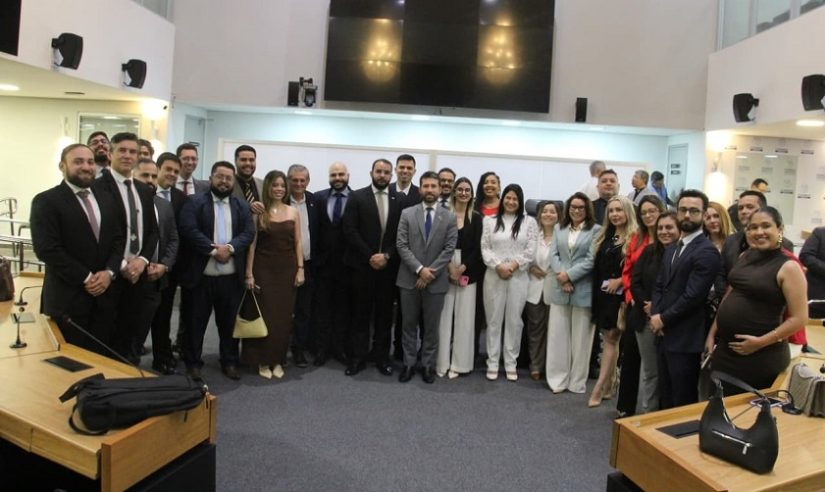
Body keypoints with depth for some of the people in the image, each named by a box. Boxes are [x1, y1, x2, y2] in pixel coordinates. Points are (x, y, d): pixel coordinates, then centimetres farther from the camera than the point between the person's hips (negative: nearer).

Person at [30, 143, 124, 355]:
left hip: (104, 295, 5)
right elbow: (47, 249, -14)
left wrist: (109, 272, -7)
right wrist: (85, 278, -15)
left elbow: (118, 240, 10)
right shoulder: (46, 201, -6)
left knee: (102, 359, 10)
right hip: (67, 297, -5)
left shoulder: (106, 199, 13)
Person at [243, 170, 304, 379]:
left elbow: (298, 243, 6)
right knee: (264, 314, 2)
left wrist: (300, 269, 0)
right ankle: (263, 360, 15)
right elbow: (252, 243, -3)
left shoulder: (293, 212, 5)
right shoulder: (258, 212, -3)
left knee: (283, 315, 6)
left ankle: (278, 360, 19)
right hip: (264, 269, -2)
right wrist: (249, 273, -7)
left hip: (287, 269, 2)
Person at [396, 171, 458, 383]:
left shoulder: (449, 217, 1)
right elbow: (401, 245, -4)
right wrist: (419, 269, -14)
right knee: (409, 324, 10)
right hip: (409, 279, 1)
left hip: (436, 281, -1)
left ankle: (428, 365, 21)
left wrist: (430, 272, -13)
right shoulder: (407, 213, 2)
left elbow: (449, 249, -5)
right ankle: (409, 363, 22)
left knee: (431, 326, 9)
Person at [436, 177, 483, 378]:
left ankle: (459, 363, 12)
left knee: (464, 317, 3)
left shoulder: (476, 218, 7)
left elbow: (477, 248, 2)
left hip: (468, 272, 1)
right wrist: (449, 266, -12)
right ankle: (442, 362, 10)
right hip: (445, 270, -1)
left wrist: (462, 268, -9)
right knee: (445, 316, 1)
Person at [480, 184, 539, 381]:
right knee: (494, 320, 6)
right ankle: (492, 363, 14)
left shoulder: (529, 222, 5)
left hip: (518, 277, 0)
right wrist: (498, 266, -13)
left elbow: (531, 250, -1)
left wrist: (513, 265, -13)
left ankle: (511, 364, 15)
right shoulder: (490, 221, 7)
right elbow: (485, 248, 1)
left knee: (514, 320, 5)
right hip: (494, 276, 0)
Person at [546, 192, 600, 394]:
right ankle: (558, 379, 14)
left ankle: (577, 381, 15)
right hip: (560, 289, 4)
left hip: (583, 290, -3)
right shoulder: (559, 228, 14)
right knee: (558, 334, 5)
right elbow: (553, 255, 5)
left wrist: (569, 275, -13)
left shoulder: (595, 230, 0)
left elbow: (591, 259, -8)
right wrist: (561, 277, -10)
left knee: (580, 337, 4)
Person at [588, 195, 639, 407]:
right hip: (603, 294, 6)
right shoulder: (604, 237, 12)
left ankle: (600, 386, 3)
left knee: (611, 338, -1)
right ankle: (608, 385, 19)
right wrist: (596, 293, 5)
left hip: (620, 296, -6)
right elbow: (597, 268, 12)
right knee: (609, 338, 11)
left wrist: (619, 281, -16)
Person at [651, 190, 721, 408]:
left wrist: (663, 319, -10)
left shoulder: (707, 251, -13)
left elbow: (693, 296, -19)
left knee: (683, 402, 5)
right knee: (665, 398, 17)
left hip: (685, 339, -8)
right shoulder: (671, 249, 16)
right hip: (664, 335, 8)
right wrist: (655, 315, -4)